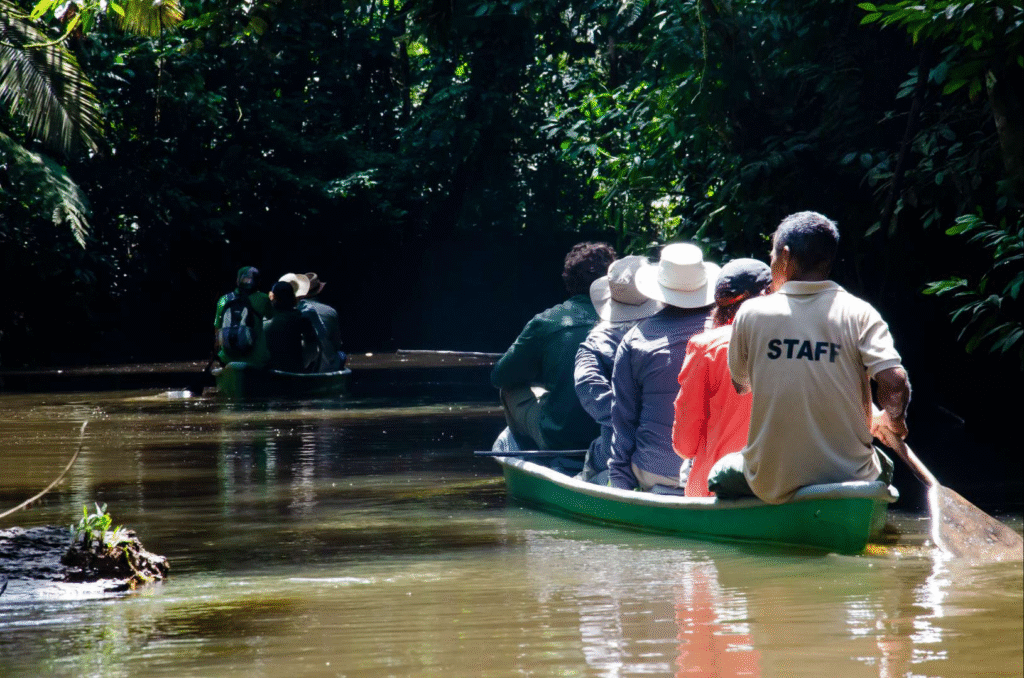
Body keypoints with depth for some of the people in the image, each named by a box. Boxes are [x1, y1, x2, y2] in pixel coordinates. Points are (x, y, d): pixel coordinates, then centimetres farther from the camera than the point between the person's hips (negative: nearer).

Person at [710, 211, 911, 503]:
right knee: (882, 465, 37)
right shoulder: (859, 314, -9)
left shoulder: (751, 313, -5)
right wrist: (890, 421, 5)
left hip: (771, 486, 0)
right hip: (849, 478, 0)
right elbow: (895, 384, -18)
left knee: (721, 473, 34)